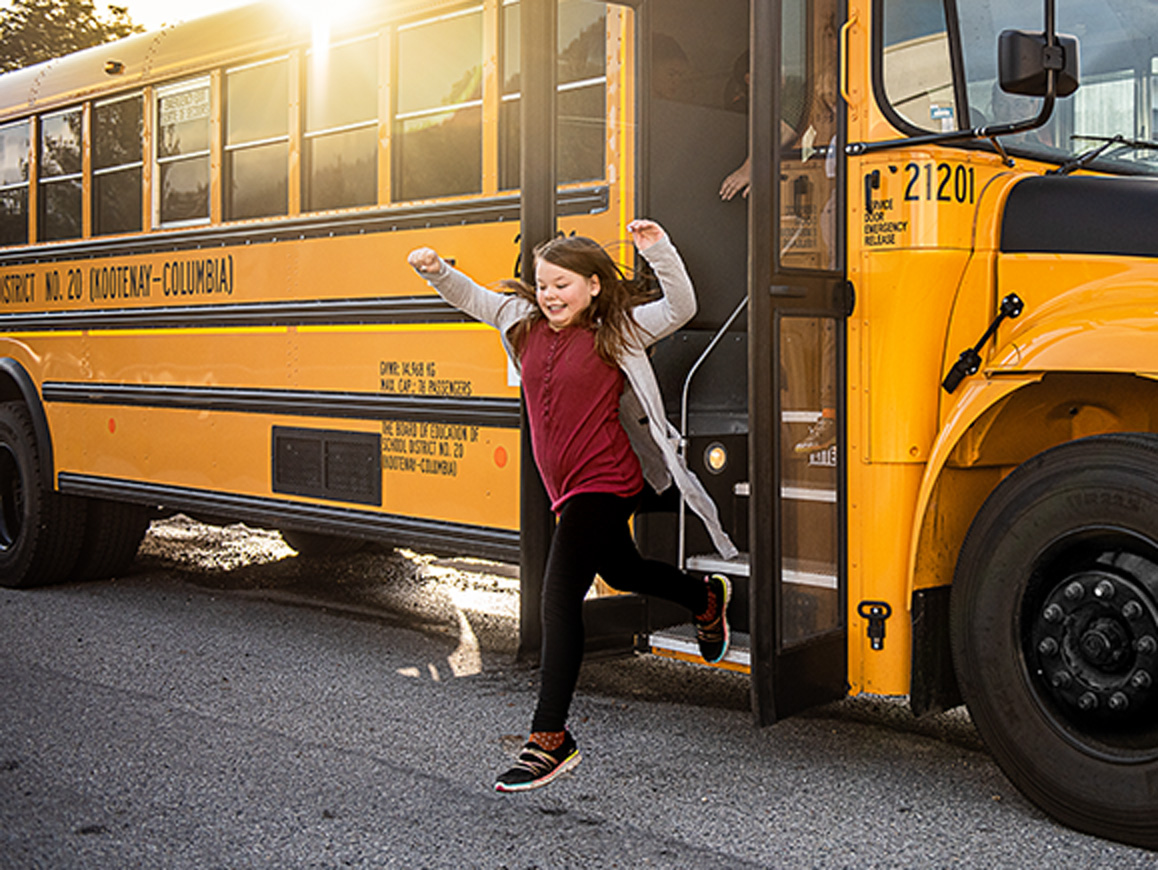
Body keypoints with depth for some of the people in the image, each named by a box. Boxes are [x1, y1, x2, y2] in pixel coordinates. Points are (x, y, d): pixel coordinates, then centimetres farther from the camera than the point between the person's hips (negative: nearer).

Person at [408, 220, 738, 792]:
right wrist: (437, 272, 1)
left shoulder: (618, 331, -7)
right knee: (619, 571, 28)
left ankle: (550, 739, -11)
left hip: (604, 484, -8)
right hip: (567, 488, 8)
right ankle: (707, 600, 57)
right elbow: (473, 299, 18)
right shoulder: (526, 324, 8)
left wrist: (658, 251, -24)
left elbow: (681, 309, -13)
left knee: (559, 596, -15)